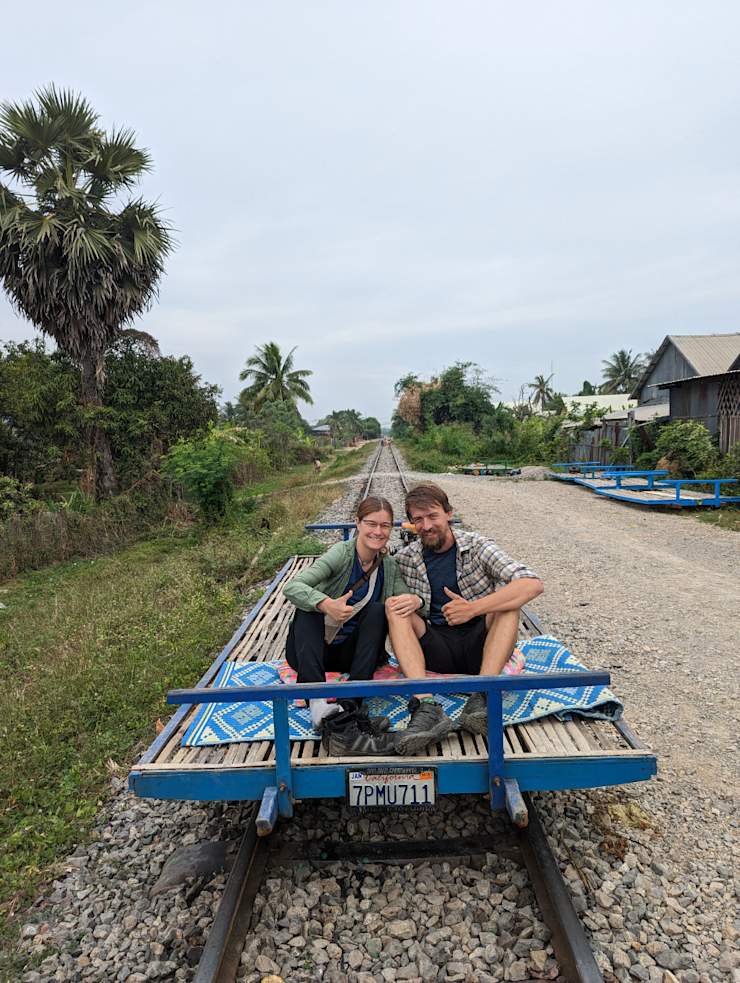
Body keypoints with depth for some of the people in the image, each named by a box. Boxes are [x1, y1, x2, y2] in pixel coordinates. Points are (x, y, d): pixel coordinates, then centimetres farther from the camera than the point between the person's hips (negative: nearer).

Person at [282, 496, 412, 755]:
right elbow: (291, 587, -24)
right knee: (307, 608, -29)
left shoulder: (389, 566, 2)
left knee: (376, 609, -21)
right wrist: (326, 604, -43)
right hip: (313, 649, -2)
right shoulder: (341, 553, -12)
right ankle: (318, 704, -50)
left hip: (351, 653, 3)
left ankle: (350, 708, -35)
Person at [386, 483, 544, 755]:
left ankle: (482, 698, -37)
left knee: (509, 598, -23)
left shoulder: (476, 547, -4)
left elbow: (533, 584, -18)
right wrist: (414, 600, -15)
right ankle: (426, 706, -38)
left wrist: (474, 608, -28)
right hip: (436, 650, 2)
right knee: (394, 605, -20)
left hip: (479, 645, -1)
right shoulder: (404, 559, 3)